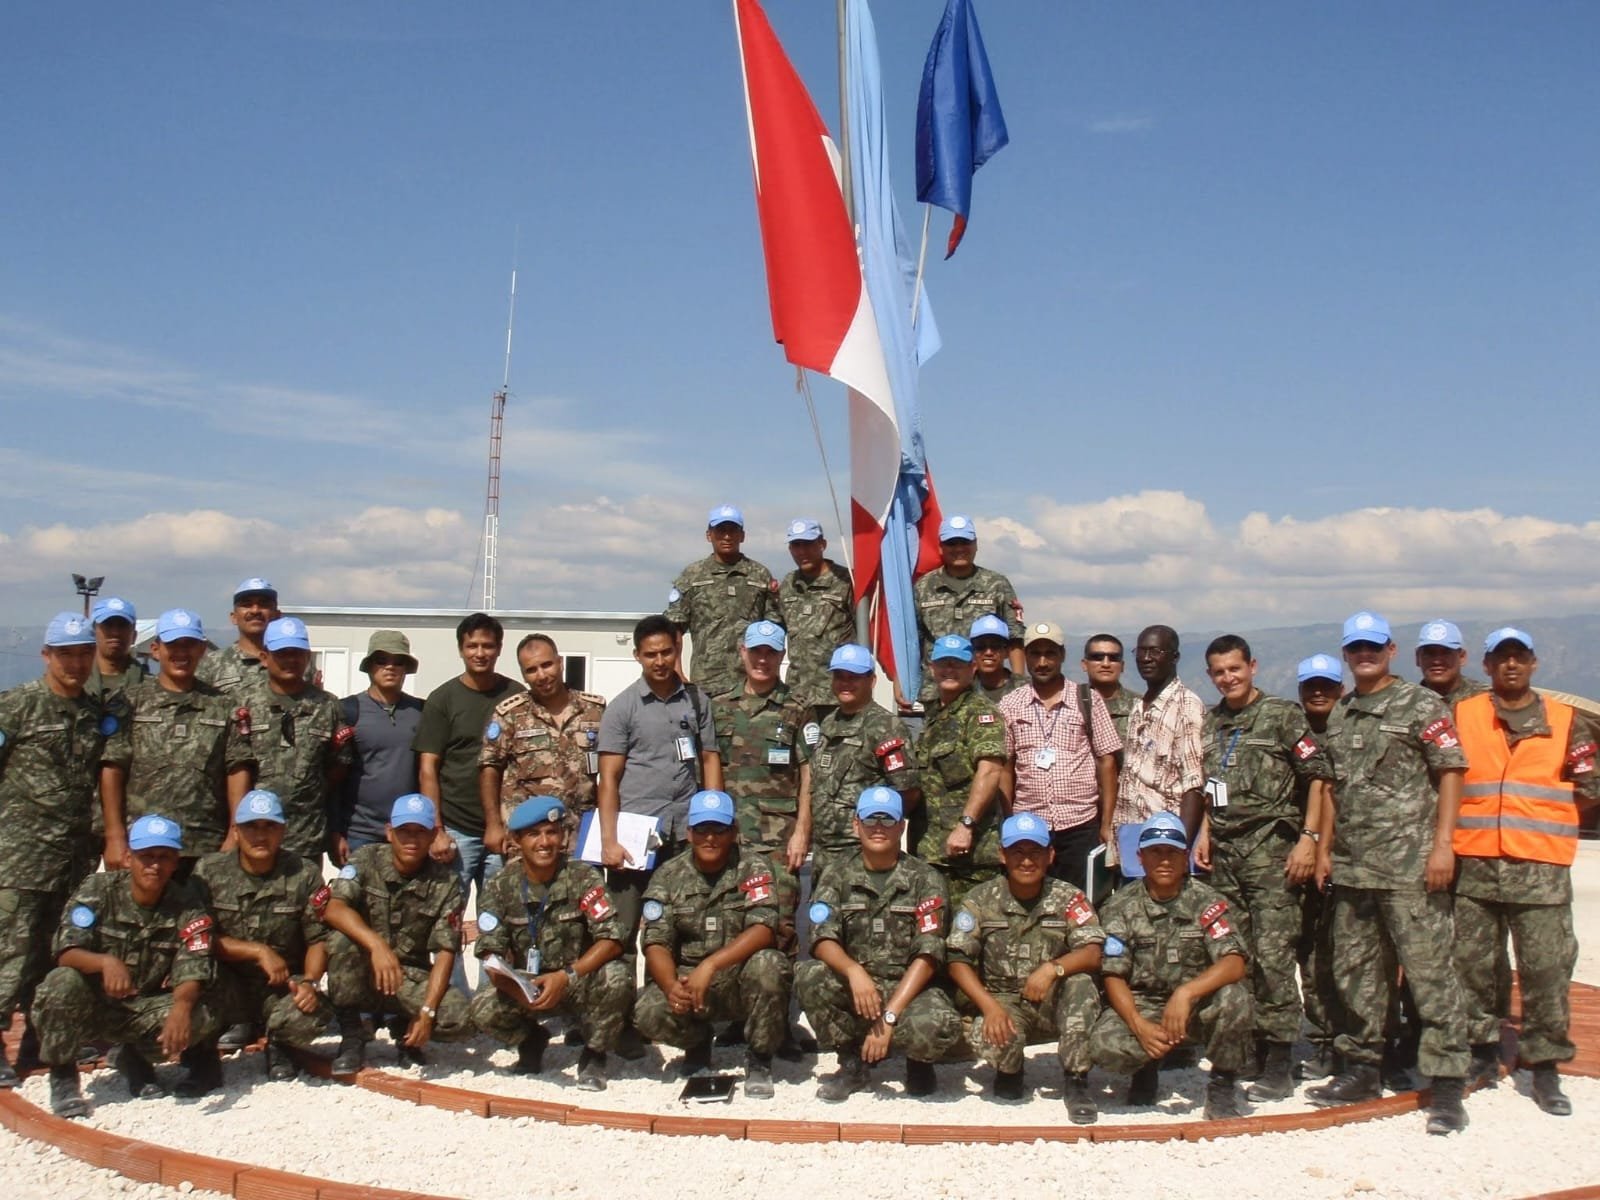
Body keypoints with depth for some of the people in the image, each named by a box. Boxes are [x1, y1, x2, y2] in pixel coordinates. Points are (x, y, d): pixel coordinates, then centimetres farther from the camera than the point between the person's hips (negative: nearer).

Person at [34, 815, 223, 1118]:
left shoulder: (187, 908, -10)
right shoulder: (97, 890, -10)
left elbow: (192, 973, -20)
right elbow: (65, 953, -19)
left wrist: (181, 1007, -44)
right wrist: (105, 962, -42)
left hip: (145, 1011, 1)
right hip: (92, 1005, -1)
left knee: (201, 1017, -26)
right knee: (63, 983, -32)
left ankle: (134, 1059, 6)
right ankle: (62, 1077, -8)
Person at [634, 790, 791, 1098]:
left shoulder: (754, 868, -6)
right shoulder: (668, 876, 1)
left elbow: (763, 930, -20)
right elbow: (656, 942, -6)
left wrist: (710, 965, -32)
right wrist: (670, 985, -28)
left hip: (742, 981, -2)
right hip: (688, 980, 2)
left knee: (767, 965, -34)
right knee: (647, 1013, -26)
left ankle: (759, 1059, -7)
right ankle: (698, 1043, 12)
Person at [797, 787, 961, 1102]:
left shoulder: (925, 880, -2)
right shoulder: (837, 878, 5)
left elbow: (928, 956, -11)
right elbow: (823, 941, -9)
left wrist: (888, 1017, -21)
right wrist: (854, 971, -31)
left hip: (909, 989, -2)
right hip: (852, 989, 2)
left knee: (941, 1026, -34)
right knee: (809, 976, -27)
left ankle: (917, 1061, 5)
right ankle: (853, 1063, -5)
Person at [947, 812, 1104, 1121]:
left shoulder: (1068, 898, -1)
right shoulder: (981, 899, 0)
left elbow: (1092, 955, -13)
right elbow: (958, 962, -5)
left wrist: (1052, 968, -32)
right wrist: (990, 1006, -20)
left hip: (1054, 1005, 0)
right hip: (1003, 1003, 0)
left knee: (1081, 984, -30)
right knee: (989, 1041, -32)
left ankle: (1076, 1081, -14)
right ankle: (1009, 1072, 8)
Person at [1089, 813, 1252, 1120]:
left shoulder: (1207, 902, -6)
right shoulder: (1120, 907, -3)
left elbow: (1235, 964, -19)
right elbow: (1113, 977, -7)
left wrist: (1185, 993, -34)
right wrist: (1139, 1026, -24)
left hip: (1198, 1005, 0)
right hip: (1140, 1006, 0)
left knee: (1234, 997, -33)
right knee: (1103, 1045, -30)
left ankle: (1222, 1083, -6)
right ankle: (1146, 1069, 9)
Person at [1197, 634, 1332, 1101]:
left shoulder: (1283, 715, -4)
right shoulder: (1211, 722, 14)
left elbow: (1319, 777, -7)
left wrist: (1308, 838, -13)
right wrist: (1205, 833, 11)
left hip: (1271, 848, -6)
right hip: (1224, 852, 6)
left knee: (1272, 955, -8)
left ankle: (1278, 1066, -3)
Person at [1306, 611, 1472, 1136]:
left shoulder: (1421, 705, -2)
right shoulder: (1339, 715, 16)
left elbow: (1450, 774, -6)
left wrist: (1442, 844, -13)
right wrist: (1324, 847, 15)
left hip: (1409, 865, -6)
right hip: (1351, 867, 7)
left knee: (1428, 970, -6)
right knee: (1355, 971, 13)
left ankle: (1447, 1084, 0)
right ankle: (1361, 1069, 24)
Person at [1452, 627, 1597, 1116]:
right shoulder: (1462, 716, 8)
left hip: (1541, 870, -1)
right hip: (1473, 867, 1)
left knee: (1547, 969, -2)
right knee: (1470, 963, 7)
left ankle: (1545, 1067, 10)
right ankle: (1482, 1052, 22)